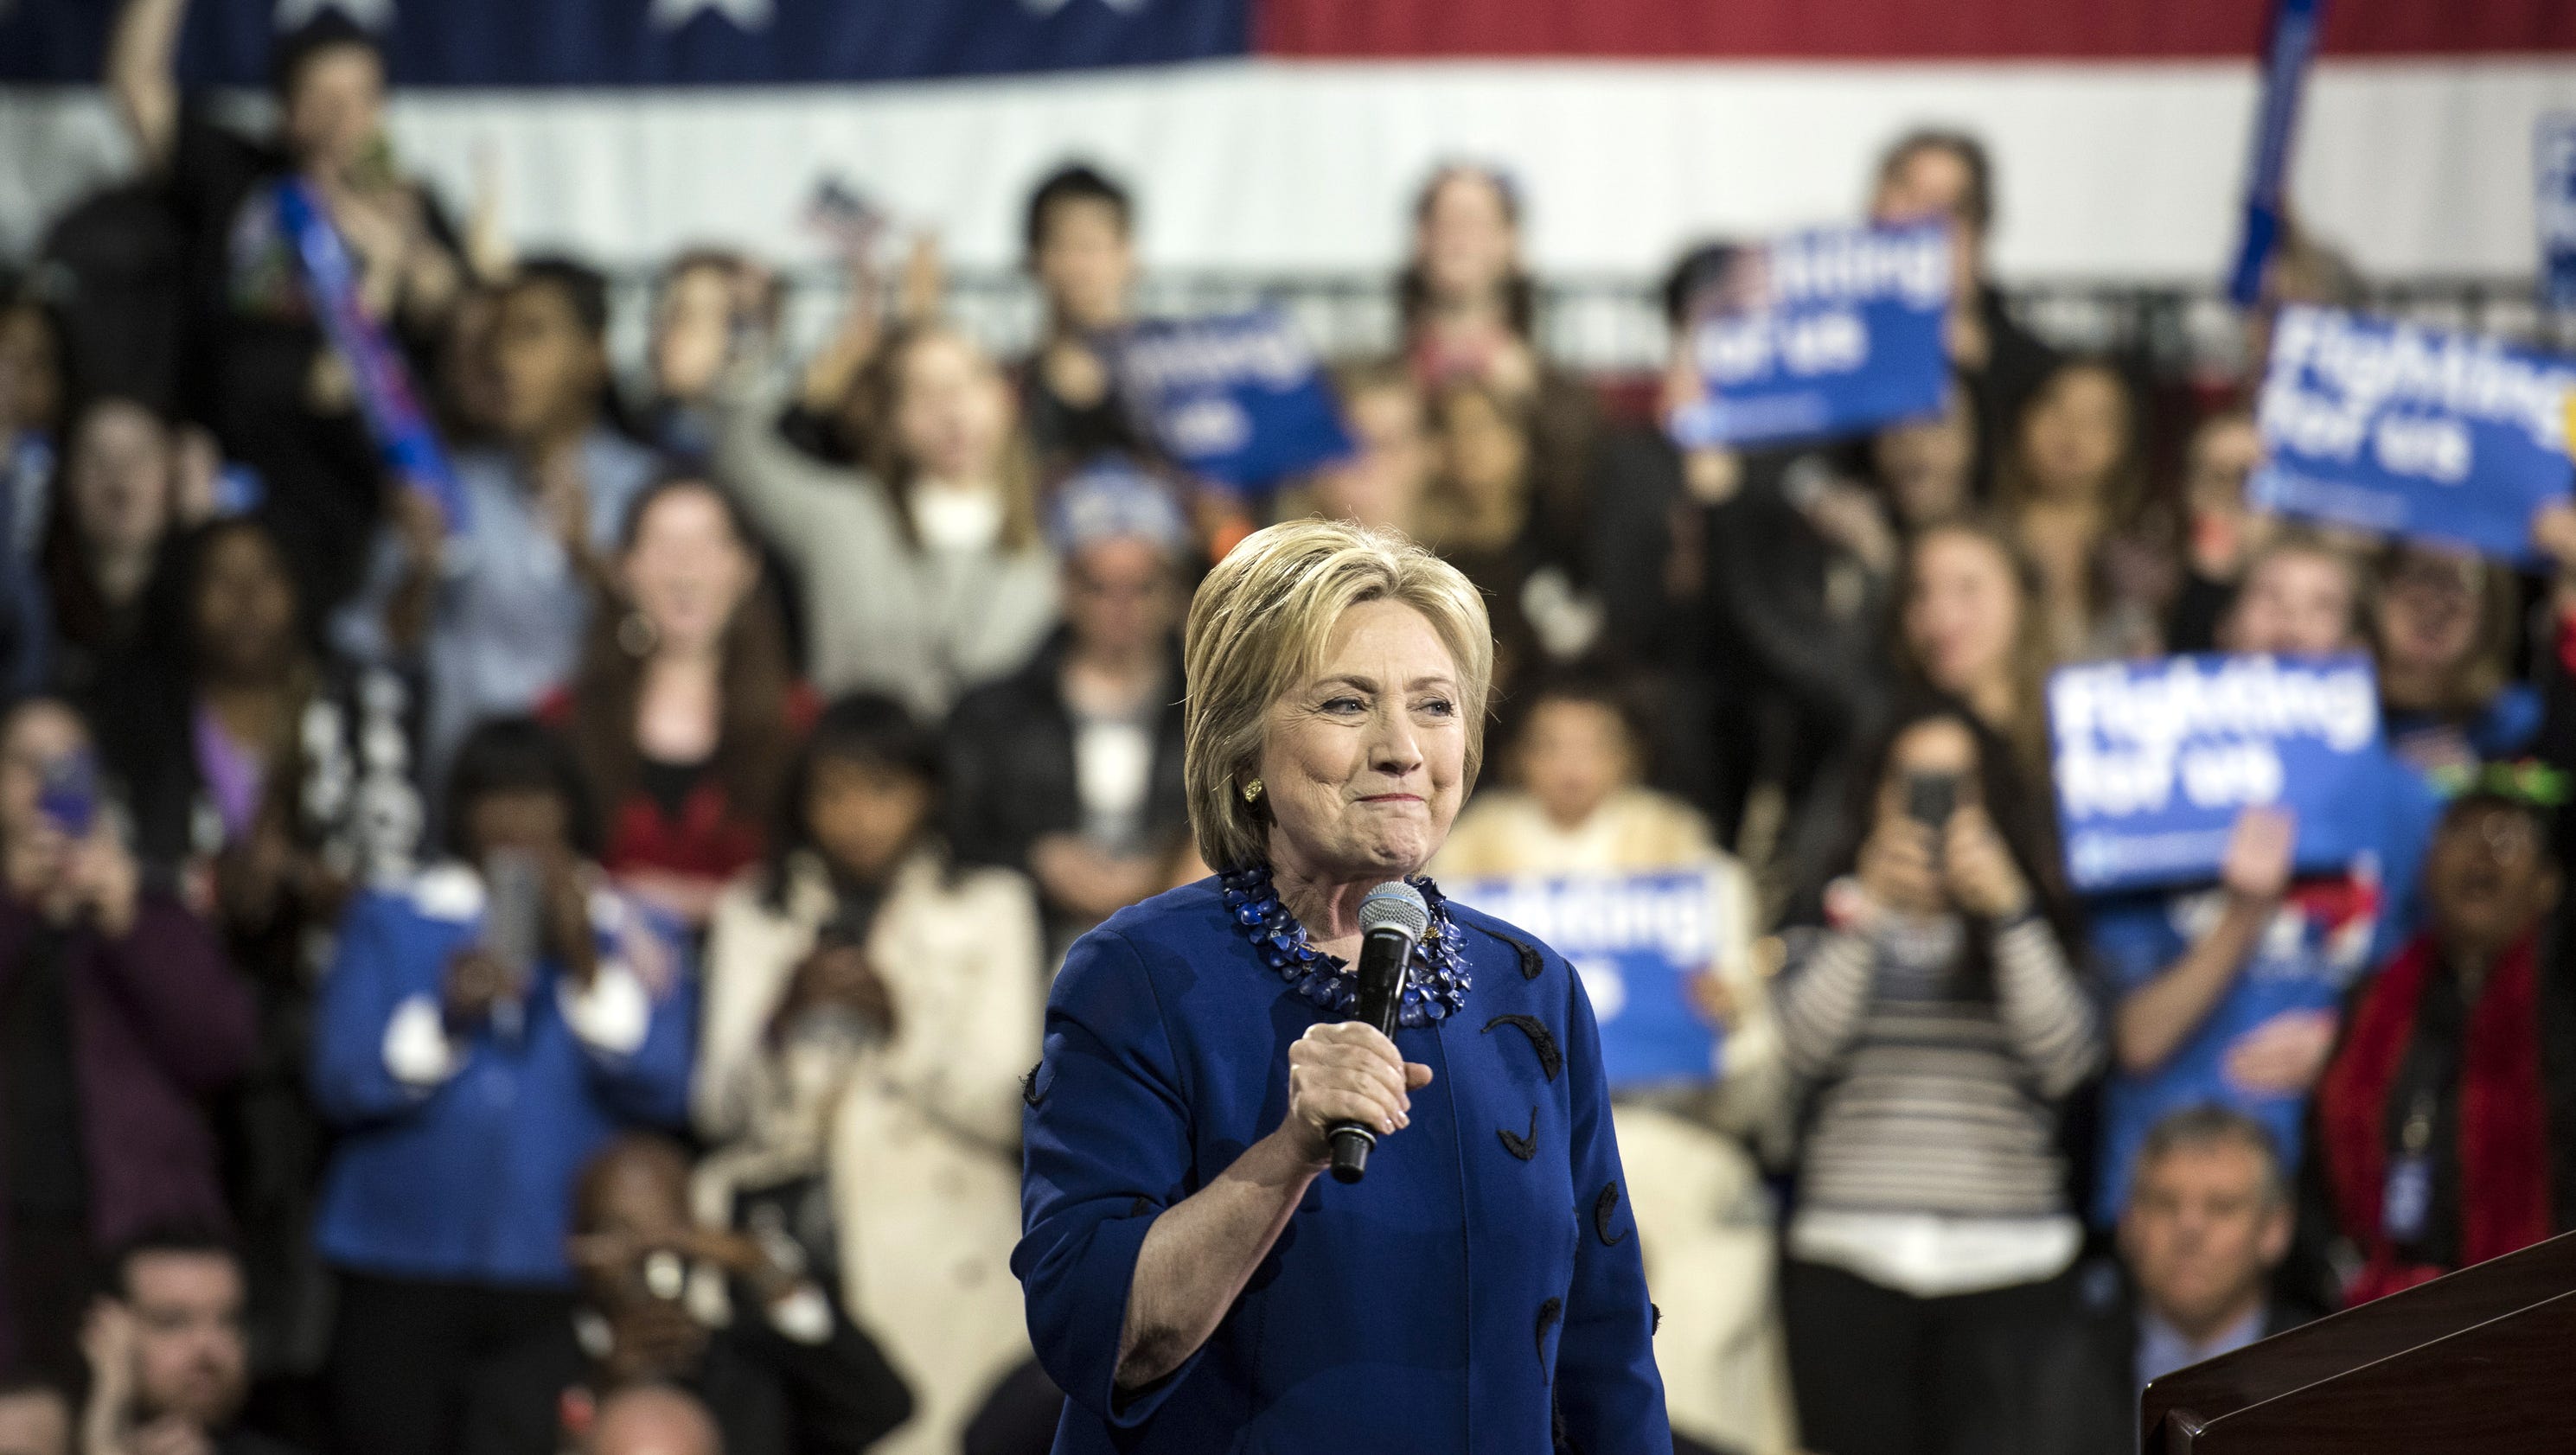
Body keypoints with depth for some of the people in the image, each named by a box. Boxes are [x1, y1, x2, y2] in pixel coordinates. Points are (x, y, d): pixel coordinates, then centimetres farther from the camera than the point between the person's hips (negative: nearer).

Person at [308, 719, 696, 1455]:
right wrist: (445, 1017, -18)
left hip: (561, 1278, -1)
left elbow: (662, 1091, -6)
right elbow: (340, 1083, -2)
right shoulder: (390, 922, 10)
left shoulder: (636, 937, 8)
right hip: (402, 1272, 1)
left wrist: (586, 968, -16)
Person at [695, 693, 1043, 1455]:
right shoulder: (754, 913, 14)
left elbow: (1005, 1107, 0)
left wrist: (900, 1025, -15)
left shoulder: (988, 907, 10)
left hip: (936, 1252, -1)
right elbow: (720, 1108, 4)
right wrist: (782, 1018, -15)